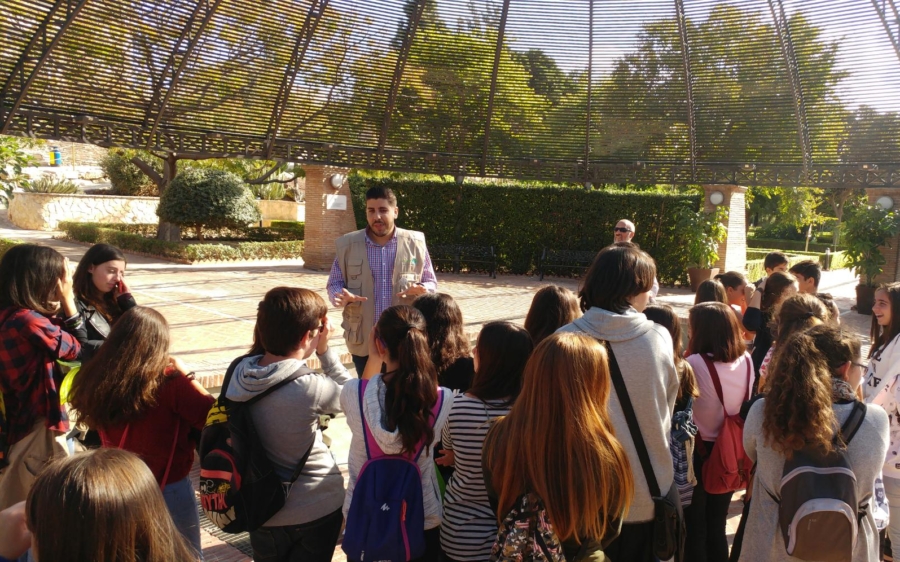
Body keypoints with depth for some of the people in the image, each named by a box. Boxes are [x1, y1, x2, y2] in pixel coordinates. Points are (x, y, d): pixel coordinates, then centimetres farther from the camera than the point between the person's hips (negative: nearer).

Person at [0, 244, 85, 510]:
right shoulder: (29, 321, -25)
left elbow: (60, 339, 5)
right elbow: (76, 348, -10)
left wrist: (57, 306, -3)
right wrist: (67, 299, -10)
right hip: (37, 425, -9)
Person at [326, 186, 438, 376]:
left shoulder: (416, 242, 0)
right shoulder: (347, 244, 0)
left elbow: (431, 283, 7)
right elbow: (334, 284, 7)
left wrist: (421, 290, -17)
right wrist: (342, 297, -17)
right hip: (362, 341, 1)